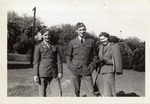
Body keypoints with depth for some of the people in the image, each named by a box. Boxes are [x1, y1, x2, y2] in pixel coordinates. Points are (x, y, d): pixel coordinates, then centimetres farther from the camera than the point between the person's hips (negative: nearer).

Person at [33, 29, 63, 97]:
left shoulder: (55, 47, 13)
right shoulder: (38, 47, 6)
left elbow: (59, 60, 8)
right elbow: (36, 62, 2)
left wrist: (60, 72, -3)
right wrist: (36, 75, -5)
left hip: (53, 73, 2)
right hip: (42, 72, -2)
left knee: (57, 93, -6)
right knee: (42, 93, 2)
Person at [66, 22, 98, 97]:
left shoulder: (91, 42, 7)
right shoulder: (72, 42, 6)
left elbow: (94, 55, 14)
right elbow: (68, 55, 15)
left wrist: (92, 66, 3)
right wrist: (70, 66, 3)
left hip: (87, 71, 0)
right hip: (75, 71, 0)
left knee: (91, 92, -4)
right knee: (75, 92, 5)